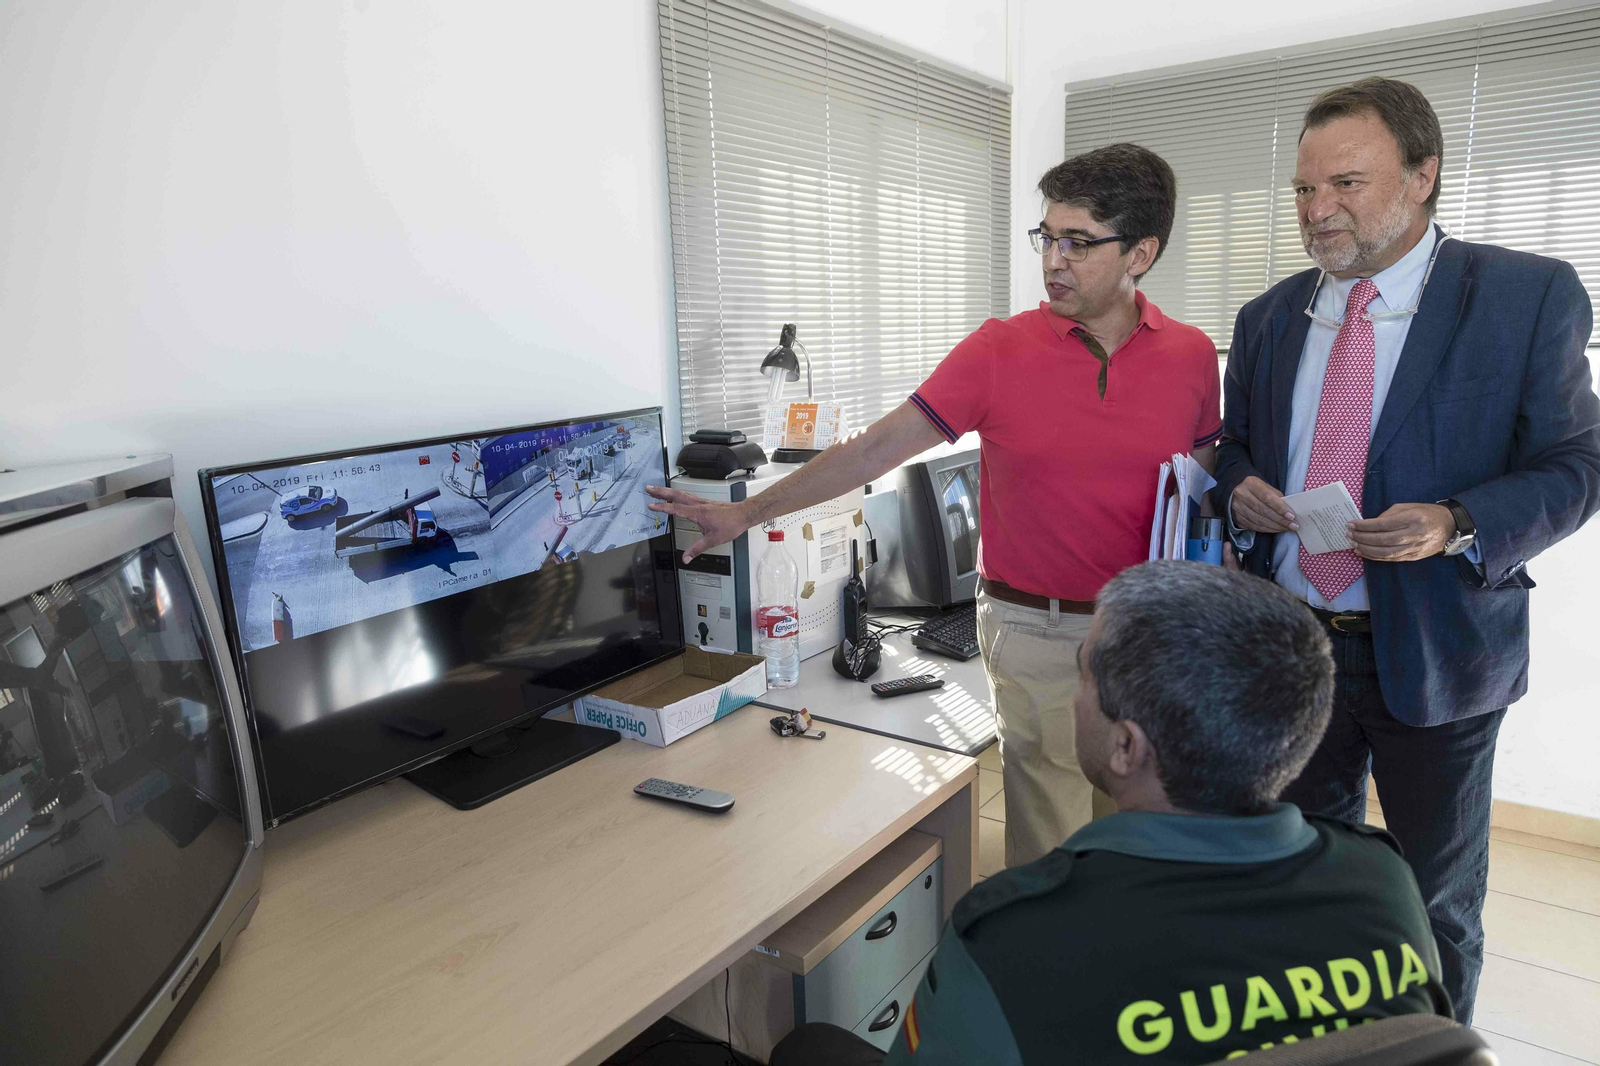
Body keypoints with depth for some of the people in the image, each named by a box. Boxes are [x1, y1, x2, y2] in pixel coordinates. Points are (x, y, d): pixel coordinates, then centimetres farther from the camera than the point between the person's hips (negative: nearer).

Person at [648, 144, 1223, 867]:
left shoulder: (1190, 355, 1)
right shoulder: (1000, 350, -7)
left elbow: (1203, 484, 13)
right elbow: (878, 447, -9)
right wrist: (748, 512, -11)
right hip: (1035, 635, -2)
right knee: (1048, 841, 6)